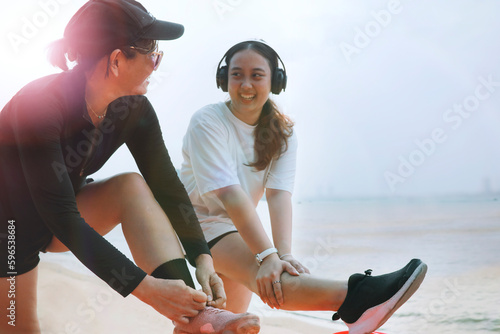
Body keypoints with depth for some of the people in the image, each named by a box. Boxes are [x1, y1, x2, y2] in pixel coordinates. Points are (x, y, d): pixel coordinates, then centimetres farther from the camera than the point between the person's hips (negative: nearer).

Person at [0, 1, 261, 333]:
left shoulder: (133, 109, -14)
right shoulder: (39, 104, -33)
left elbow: (167, 185, -10)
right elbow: (61, 217, -37)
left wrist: (202, 257, -26)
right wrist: (146, 288, -42)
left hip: (62, 218, 5)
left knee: (133, 186, -21)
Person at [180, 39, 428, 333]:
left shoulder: (281, 131, -3)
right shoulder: (207, 123, -17)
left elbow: (279, 194, -18)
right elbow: (229, 193, -30)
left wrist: (284, 254, -35)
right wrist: (268, 255, -40)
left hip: (237, 229, 6)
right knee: (263, 273, -33)